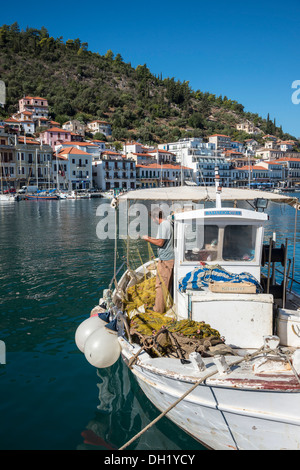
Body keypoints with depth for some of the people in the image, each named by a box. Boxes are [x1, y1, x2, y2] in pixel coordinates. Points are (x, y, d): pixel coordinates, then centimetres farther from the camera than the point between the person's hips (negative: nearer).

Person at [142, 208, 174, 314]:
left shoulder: (163, 225, -18)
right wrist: (151, 238, 18)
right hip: (169, 258, 10)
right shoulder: (168, 223, 13)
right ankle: (167, 304, 31)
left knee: (161, 284, -1)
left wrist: (148, 239, -8)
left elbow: (160, 243, -21)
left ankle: (159, 308, 7)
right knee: (166, 284, 20)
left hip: (165, 259, -10)